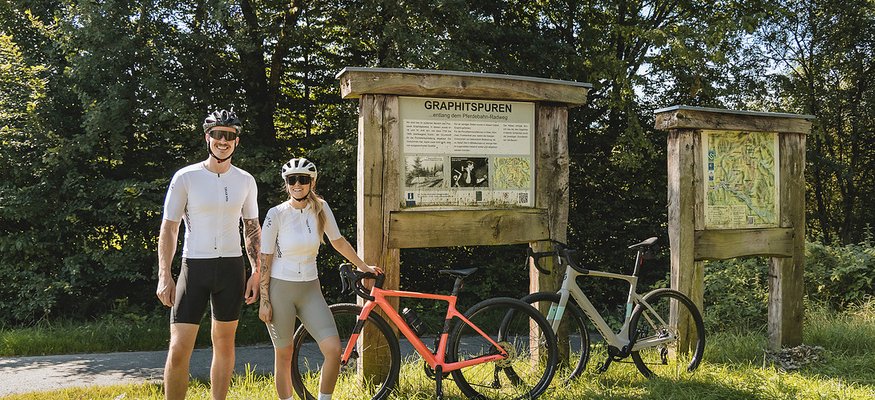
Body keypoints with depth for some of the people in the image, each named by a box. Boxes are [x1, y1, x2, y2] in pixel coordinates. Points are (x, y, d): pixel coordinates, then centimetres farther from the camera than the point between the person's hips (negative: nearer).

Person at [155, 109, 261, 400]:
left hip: (232, 267, 3)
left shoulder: (245, 181, 6)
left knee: (224, 344, 10)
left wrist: (256, 272, 5)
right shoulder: (186, 177, -4)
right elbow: (169, 228, -2)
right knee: (178, 350, -7)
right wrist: (164, 275, -8)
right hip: (195, 266, -3)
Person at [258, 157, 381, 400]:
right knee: (284, 356, 5)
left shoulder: (321, 208, 2)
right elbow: (265, 259, -5)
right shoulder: (276, 214, -7)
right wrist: (264, 300, -7)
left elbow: (338, 242, 15)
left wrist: (363, 266, 22)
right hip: (280, 289, -3)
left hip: (310, 290, 3)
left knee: (334, 349, -9)